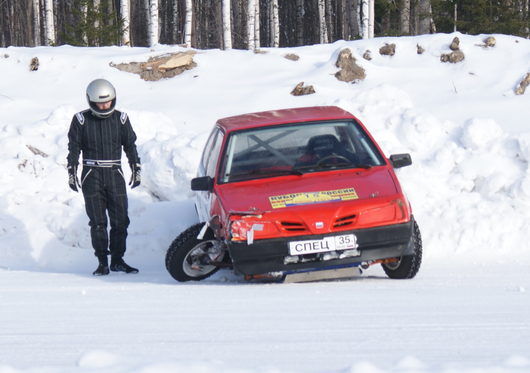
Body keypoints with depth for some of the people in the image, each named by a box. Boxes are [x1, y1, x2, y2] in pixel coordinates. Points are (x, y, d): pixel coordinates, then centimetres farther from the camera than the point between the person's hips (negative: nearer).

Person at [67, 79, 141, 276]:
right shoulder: (81, 120, 1)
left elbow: (130, 145, 13)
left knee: (120, 221, -1)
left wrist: (136, 170, 11)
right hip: (92, 176, -2)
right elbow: (73, 148, 5)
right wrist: (72, 173, 0)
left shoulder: (121, 119, 6)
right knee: (98, 222, -4)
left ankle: (117, 260, 9)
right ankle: (102, 262, 0)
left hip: (115, 176, 2)